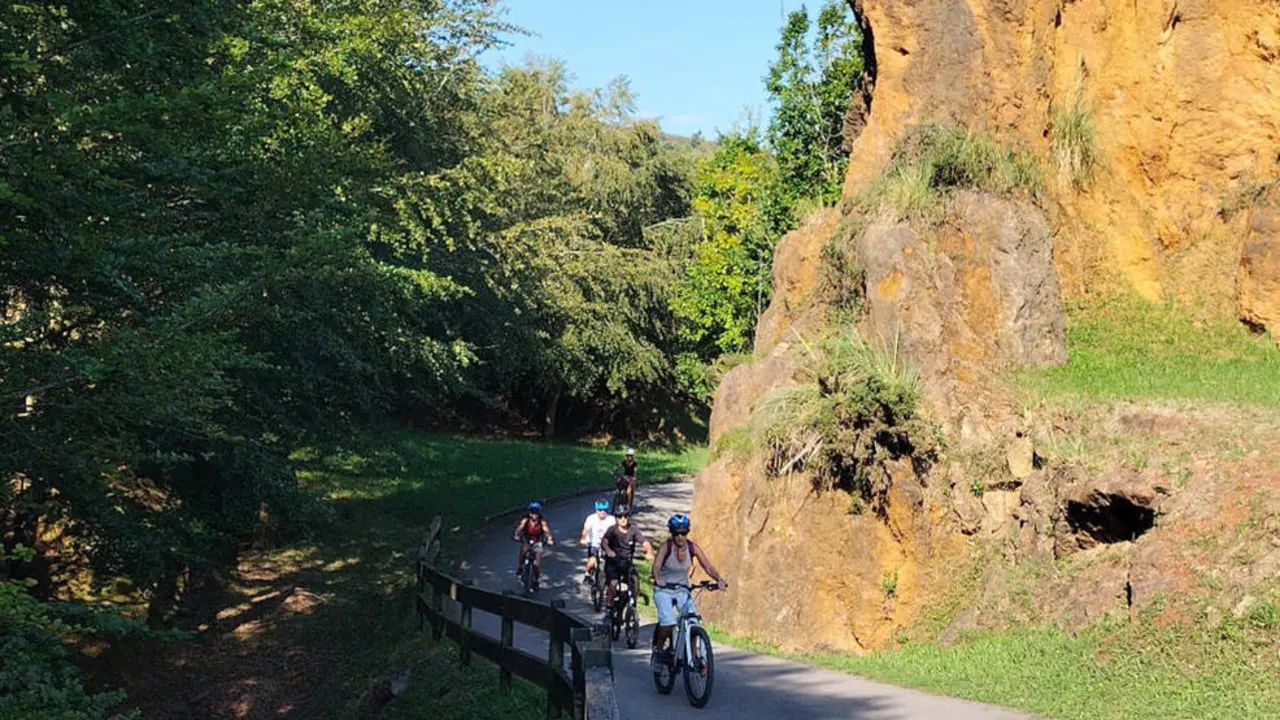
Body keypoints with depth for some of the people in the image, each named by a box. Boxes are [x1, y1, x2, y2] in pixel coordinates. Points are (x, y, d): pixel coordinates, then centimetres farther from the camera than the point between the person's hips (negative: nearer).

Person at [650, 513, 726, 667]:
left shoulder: (693, 548, -9)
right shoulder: (666, 546, -17)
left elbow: (708, 567, -13)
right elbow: (656, 566, -30)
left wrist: (720, 579, -31)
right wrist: (657, 579, -51)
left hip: (683, 590, 3)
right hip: (663, 590, -3)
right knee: (669, 622, -23)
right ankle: (658, 648, 2)